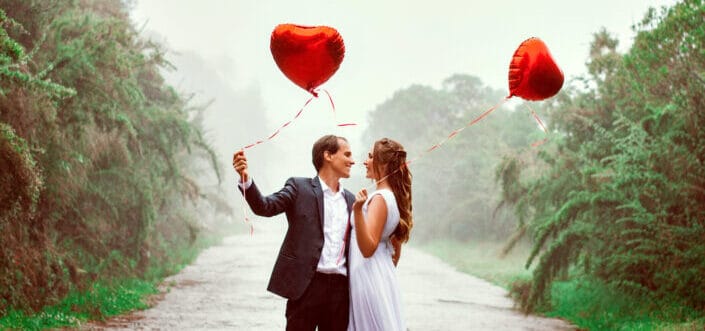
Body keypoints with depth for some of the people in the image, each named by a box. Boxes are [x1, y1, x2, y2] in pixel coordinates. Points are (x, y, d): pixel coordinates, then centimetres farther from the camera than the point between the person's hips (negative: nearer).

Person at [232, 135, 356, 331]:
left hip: (340, 287, 5)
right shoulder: (300, 187, 2)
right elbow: (265, 207, -12)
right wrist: (245, 179, -27)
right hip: (306, 285, -5)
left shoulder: (350, 200, 16)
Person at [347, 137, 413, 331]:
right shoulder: (394, 197, 11)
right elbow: (396, 250, 17)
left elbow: (368, 248, -24)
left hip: (368, 277, -9)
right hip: (383, 273, 9)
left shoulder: (379, 198, -16)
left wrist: (358, 210, -35)